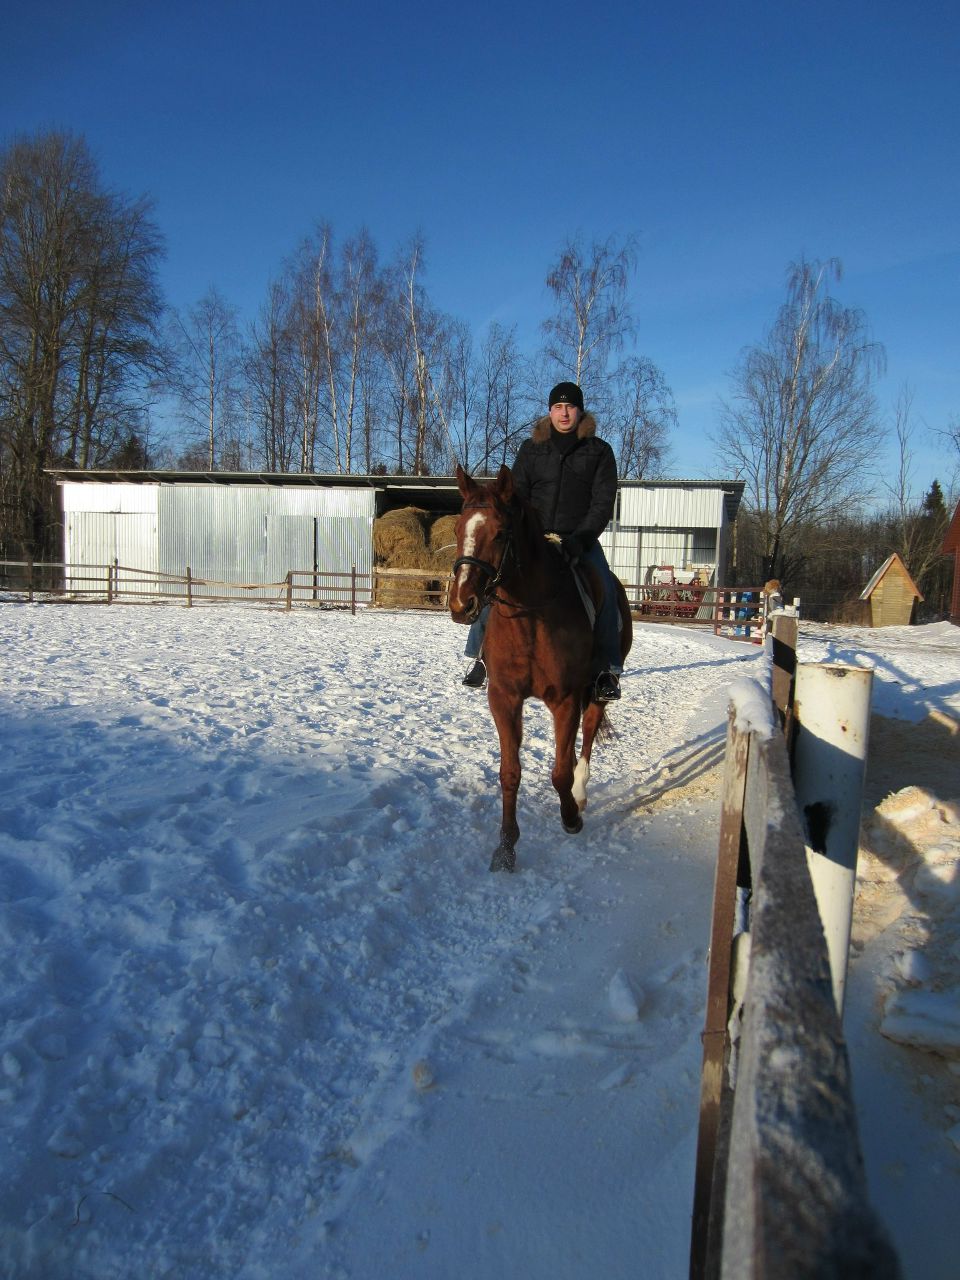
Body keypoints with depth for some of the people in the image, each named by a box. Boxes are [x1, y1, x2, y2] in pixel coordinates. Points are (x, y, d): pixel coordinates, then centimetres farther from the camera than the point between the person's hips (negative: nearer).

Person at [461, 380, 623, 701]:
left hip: (582, 539, -2)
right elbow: (516, 497, 7)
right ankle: (483, 655, -7)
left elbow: (603, 503, -3)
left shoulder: (600, 451, 3)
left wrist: (579, 540, -17)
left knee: (605, 591, -26)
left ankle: (607, 670, -21)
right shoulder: (531, 449, 8)